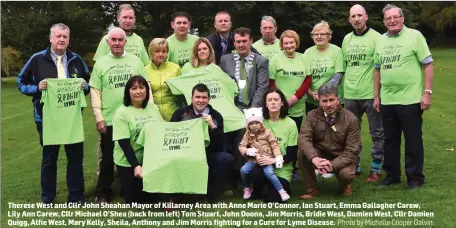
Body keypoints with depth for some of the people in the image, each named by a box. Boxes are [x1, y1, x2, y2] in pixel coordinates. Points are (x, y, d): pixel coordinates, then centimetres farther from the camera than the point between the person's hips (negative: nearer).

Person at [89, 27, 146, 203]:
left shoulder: (136, 61, 6)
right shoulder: (100, 64, 4)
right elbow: (95, 93, 1)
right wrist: (99, 118, -6)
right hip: (109, 120, -1)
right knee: (108, 158, 8)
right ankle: (102, 194, 21)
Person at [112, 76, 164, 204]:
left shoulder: (153, 107, 2)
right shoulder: (122, 112, -13)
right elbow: (124, 143, -17)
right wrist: (136, 165, -25)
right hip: (128, 163, -4)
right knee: (133, 198, 4)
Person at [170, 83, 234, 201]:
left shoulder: (216, 116, 8)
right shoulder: (181, 113, 9)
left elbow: (219, 145, -1)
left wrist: (212, 126, -13)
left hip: (208, 155, 1)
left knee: (227, 158, -28)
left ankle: (210, 194, -10)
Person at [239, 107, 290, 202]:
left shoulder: (267, 132, 0)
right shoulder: (248, 134, 8)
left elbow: (274, 145, -3)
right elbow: (241, 146, 4)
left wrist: (278, 157, -15)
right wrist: (247, 151, -18)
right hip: (253, 159, 3)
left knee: (269, 173, -28)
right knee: (243, 170, -19)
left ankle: (282, 191, -14)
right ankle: (247, 188, 8)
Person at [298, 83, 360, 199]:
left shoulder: (351, 119, -14)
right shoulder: (312, 115, -7)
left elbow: (351, 151, -17)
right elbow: (303, 138, -21)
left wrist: (333, 165, -33)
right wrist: (314, 158, -40)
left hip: (341, 158, -2)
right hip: (320, 155, 2)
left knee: (346, 174, -34)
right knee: (301, 152, -27)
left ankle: (345, 185, 8)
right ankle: (311, 189, -8)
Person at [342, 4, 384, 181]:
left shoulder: (376, 37, -7)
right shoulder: (347, 39, 10)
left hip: (371, 94, -5)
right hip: (350, 95, 6)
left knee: (377, 133, 3)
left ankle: (376, 169, 12)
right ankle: (354, 165, 27)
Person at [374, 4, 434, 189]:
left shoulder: (414, 36, -4)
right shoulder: (381, 41, 10)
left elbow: (427, 65, -6)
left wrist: (427, 92, -12)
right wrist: (376, 96, 14)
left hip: (410, 99, -5)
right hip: (387, 100, 5)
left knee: (413, 140, 4)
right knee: (390, 140, 13)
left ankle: (415, 177, 16)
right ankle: (392, 175, 26)